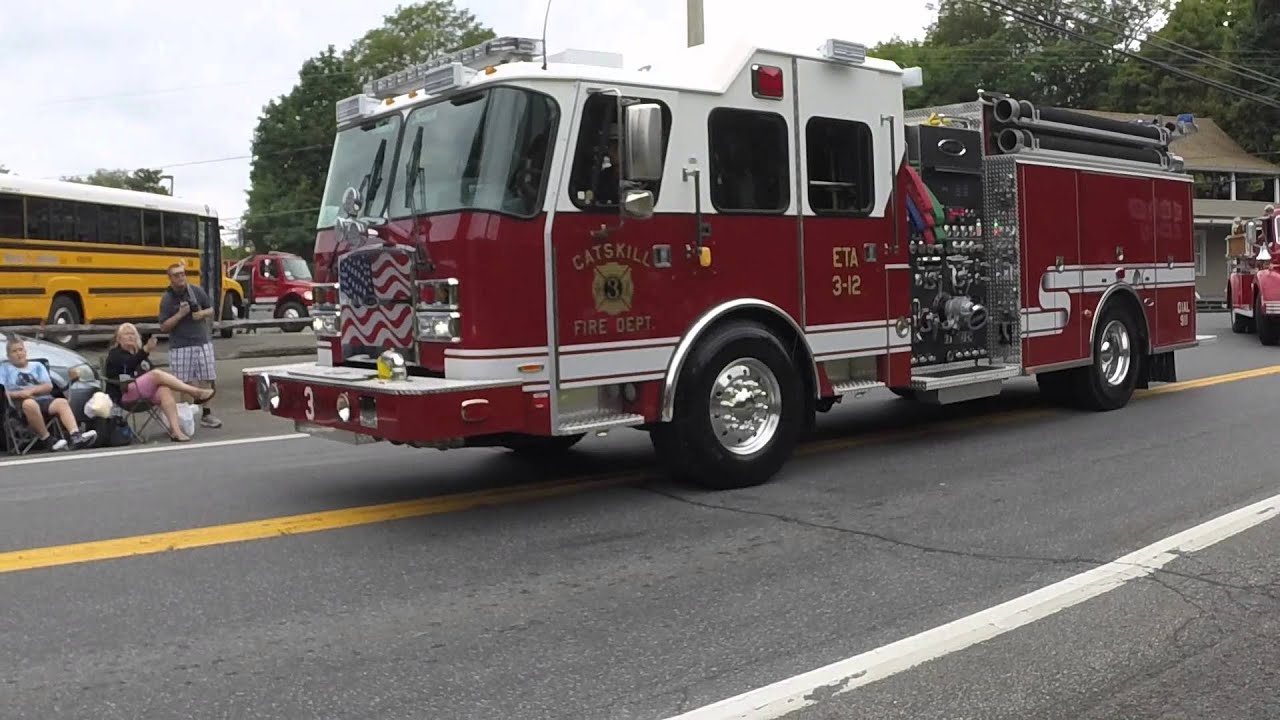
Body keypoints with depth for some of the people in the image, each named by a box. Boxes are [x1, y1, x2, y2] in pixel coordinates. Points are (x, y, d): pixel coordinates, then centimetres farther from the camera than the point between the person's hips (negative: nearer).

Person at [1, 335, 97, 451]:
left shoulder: (37, 366, 25)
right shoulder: (4, 368, 19)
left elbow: (49, 386, 12)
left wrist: (31, 390, -7)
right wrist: (19, 393, -13)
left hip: (43, 399, 3)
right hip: (21, 402, -3)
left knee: (62, 402, -31)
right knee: (30, 404, -41)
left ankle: (76, 436, -53)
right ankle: (47, 440, -35)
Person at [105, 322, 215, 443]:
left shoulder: (140, 353, 28)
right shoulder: (114, 354, 6)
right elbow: (129, 364, -18)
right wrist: (145, 350, -35)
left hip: (146, 391, 6)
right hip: (125, 394, -6)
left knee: (165, 390, -28)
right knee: (156, 374, -28)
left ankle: (175, 430, -43)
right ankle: (196, 392, -28)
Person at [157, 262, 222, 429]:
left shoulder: (197, 291, 2)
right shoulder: (167, 299, -5)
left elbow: (211, 310, 13)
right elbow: (163, 327, -7)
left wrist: (203, 313, -9)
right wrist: (180, 314, -18)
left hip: (203, 343, 3)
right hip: (181, 347, -3)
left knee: (207, 380, 7)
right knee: (184, 384, -2)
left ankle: (205, 414, 19)